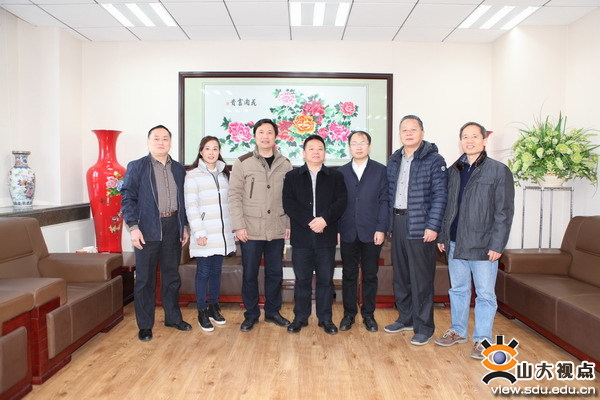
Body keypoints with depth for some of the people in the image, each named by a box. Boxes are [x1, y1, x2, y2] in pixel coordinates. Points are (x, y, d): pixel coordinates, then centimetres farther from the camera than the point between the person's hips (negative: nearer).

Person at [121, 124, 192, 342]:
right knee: (145, 279, 5)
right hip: (147, 230, -4)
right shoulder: (136, 167, -1)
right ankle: (145, 325, 17)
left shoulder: (179, 169, 11)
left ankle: (173, 317, 29)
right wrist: (133, 227, -14)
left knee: (172, 276, 14)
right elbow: (128, 198, -6)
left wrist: (185, 226, 9)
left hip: (173, 228, 4)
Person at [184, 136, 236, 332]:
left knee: (216, 270, 13)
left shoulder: (224, 174, 11)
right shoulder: (192, 176, -5)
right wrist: (199, 233, -15)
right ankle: (202, 312, 15)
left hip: (222, 234, 5)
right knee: (203, 272, 2)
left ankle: (214, 308, 27)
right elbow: (191, 207, -10)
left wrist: (233, 229, 10)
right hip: (204, 234, -5)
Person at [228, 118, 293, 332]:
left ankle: (272, 311, 29)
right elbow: (234, 195, -4)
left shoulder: (285, 164, 5)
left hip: (277, 230, 2)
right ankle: (251, 314, 24)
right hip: (250, 230, -2)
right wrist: (238, 225, -10)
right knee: (249, 274, 8)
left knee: (275, 273, 12)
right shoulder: (243, 163, -2)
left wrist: (289, 224, 3)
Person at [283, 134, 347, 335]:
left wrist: (324, 219, -17)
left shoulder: (336, 177, 9)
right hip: (301, 237, 0)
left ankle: (325, 318, 20)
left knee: (326, 279, 7)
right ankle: (300, 318, 21)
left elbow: (341, 202, -2)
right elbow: (288, 204, -4)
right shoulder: (292, 176, 8)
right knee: (302, 279, 7)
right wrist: (309, 221, -14)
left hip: (326, 237, 0)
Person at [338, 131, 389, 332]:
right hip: (348, 233, 1)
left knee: (370, 275, 8)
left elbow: (384, 201, -1)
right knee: (349, 275, 9)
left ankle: (368, 314, 23)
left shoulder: (381, 170, 3)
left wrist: (381, 229, -8)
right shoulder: (341, 172, 8)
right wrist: (336, 230, -1)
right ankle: (349, 314, 22)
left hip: (372, 233, -1)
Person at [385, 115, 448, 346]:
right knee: (400, 275, 14)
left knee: (421, 279, 0)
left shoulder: (434, 160, -5)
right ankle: (406, 318, 30)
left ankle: (424, 327, 14)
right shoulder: (394, 162, 13)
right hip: (397, 224, 6)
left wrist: (433, 226, -16)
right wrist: (388, 224, 9)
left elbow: (440, 195, -10)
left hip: (420, 227, -6)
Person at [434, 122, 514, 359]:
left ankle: (482, 339, 18)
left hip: (483, 244, -5)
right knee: (458, 289, 16)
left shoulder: (499, 171, -5)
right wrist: (442, 236, 10)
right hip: (455, 242, 5)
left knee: (485, 293, 5)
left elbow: (504, 211, -8)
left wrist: (497, 245, -13)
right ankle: (458, 331, 31)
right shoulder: (453, 171, 9)